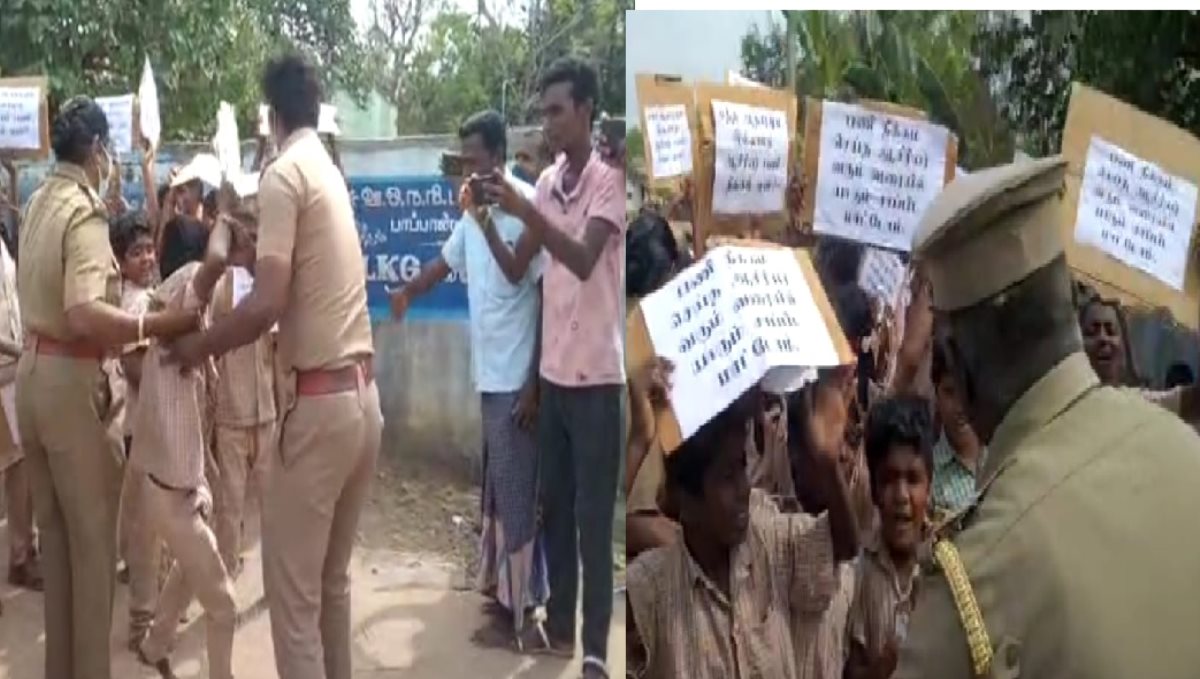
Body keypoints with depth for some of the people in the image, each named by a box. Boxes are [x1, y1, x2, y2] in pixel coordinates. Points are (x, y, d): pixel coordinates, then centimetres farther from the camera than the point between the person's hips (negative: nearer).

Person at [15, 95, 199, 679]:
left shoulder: (38, 203, 11)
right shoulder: (85, 212, -17)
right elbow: (84, 315, -31)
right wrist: (164, 323, -28)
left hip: (33, 372, 9)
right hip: (72, 380, -9)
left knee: (54, 530, 17)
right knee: (92, 537, 3)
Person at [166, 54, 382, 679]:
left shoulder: (283, 174, -9)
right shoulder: (330, 173, 16)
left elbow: (268, 304, -18)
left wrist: (197, 346, -3)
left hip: (320, 402, -8)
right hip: (362, 395, 8)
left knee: (292, 590, 2)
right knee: (332, 577, 20)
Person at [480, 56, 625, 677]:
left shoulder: (609, 180, -10)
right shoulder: (547, 182, 10)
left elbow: (584, 260, -25)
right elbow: (518, 263, 9)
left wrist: (525, 211, -33)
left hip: (596, 374, -7)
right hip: (553, 371, 7)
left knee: (593, 517, -1)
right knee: (553, 507, 14)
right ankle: (558, 626, 26)